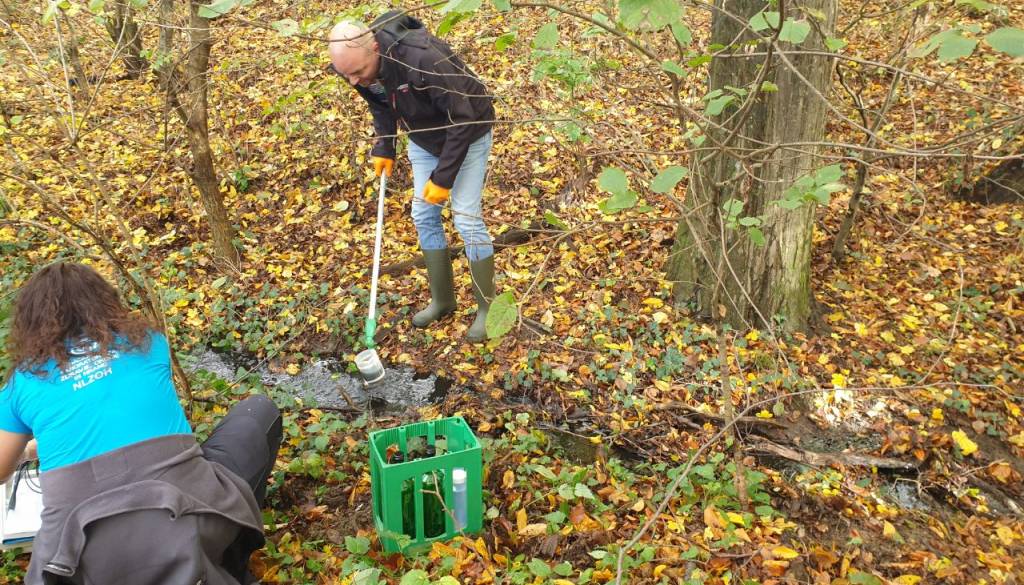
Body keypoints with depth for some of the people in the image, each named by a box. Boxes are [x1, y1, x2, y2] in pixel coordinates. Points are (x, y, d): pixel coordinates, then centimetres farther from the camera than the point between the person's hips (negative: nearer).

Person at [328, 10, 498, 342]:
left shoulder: (423, 59, -40)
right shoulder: (356, 65, -17)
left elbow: (464, 119, -32)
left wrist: (444, 177, -27)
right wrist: (384, 147, -6)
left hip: (467, 134, -7)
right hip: (424, 138, 7)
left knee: (466, 218, -9)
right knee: (424, 215, 7)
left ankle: (487, 308, 7)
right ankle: (442, 300, 22)